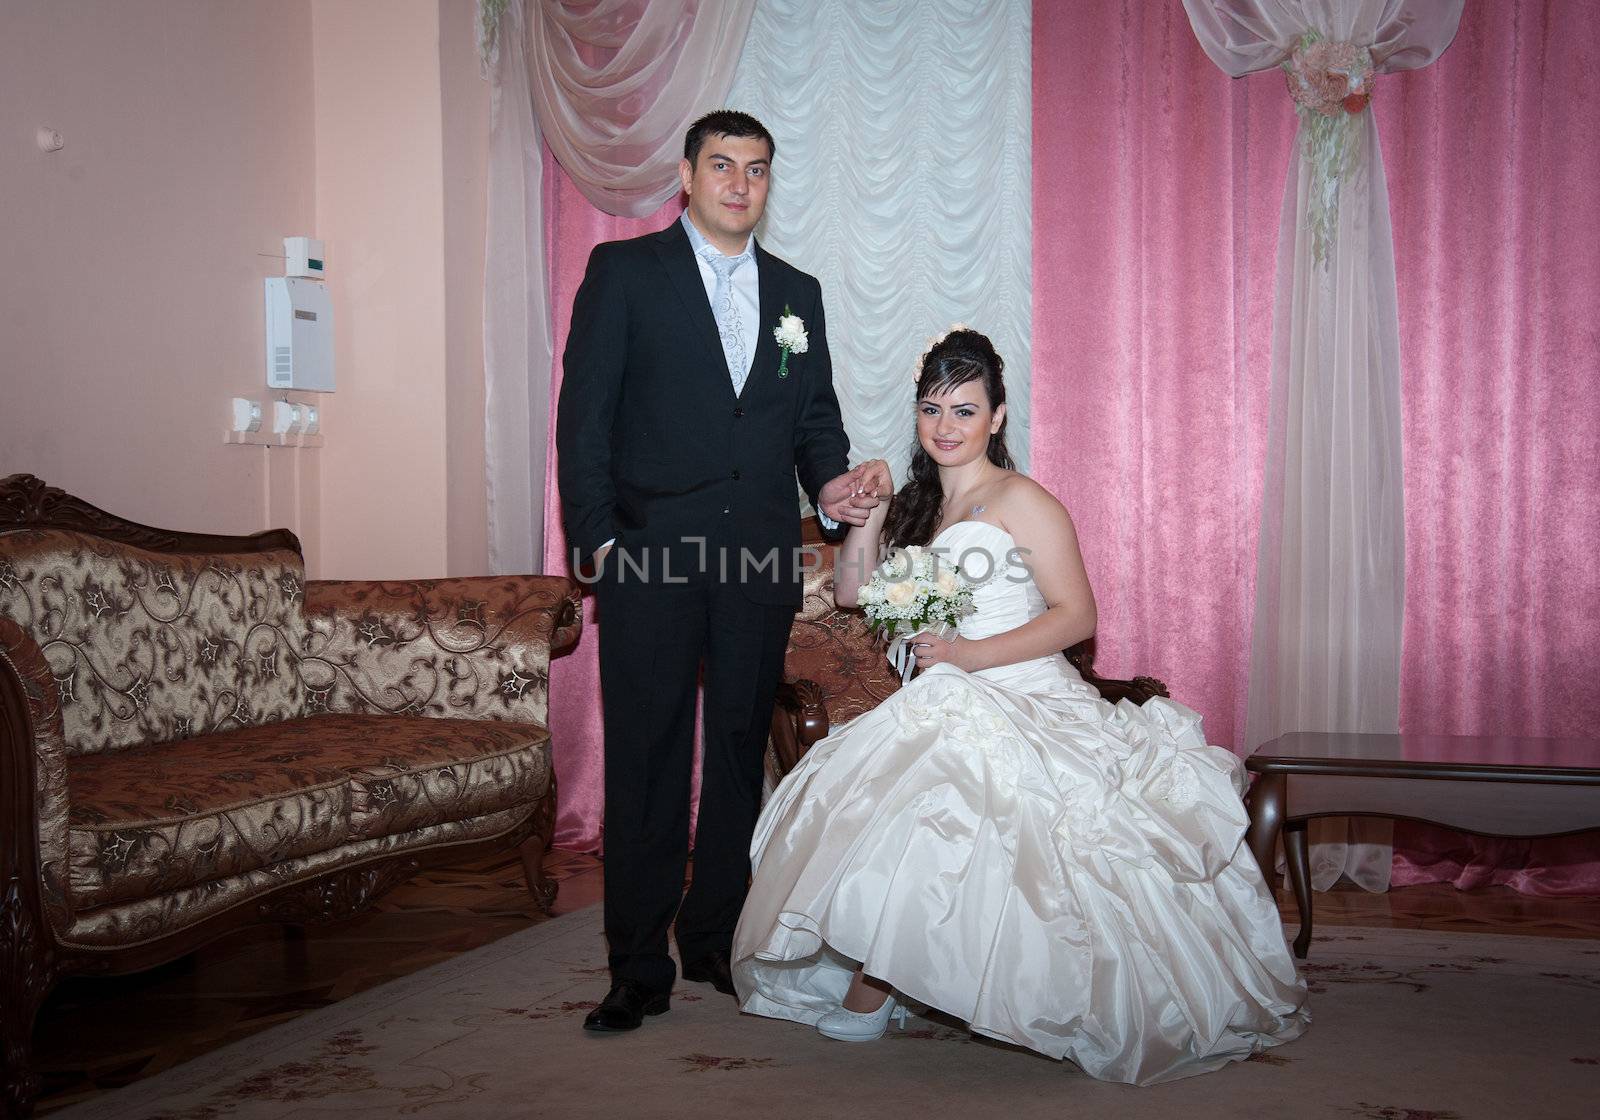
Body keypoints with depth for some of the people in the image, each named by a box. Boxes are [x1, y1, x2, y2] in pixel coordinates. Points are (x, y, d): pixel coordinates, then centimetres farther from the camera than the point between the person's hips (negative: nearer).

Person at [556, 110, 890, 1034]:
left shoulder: (797, 292, 16)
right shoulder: (624, 270, 3)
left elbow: (816, 415, 17)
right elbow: (585, 412, -2)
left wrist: (832, 481, -4)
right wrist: (597, 536, -10)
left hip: (763, 559, 4)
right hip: (651, 553, -4)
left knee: (741, 756, 11)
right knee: (647, 765, -1)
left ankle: (718, 938, 25)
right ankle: (640, 968, 7)